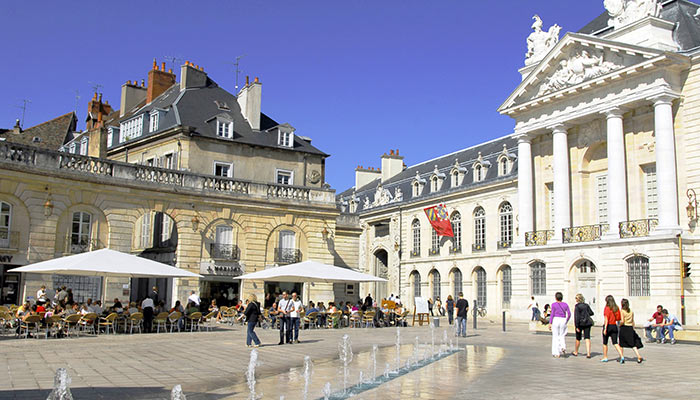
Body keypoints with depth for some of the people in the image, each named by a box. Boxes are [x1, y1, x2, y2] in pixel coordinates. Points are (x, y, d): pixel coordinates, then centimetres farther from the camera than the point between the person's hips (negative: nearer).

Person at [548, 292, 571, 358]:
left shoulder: (554, 304, -4)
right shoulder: (565, 304, 6)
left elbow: (552, 314, -8)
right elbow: (569, 314, 3)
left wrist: (550, 323, -5)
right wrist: (566, 322, 14)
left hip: (555, 320, -3)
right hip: (563, 320, 3)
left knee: (555, 337, 5)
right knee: (562, 336, 16)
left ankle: (556, 353, 4)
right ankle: (563, 347, -11)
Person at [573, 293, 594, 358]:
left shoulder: (577, 306, -11)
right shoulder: (586, 305, 5)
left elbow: (577, 316, -16)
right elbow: (591, 313, 11)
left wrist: (577, 326, -15)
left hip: (580, 323, -4)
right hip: (587, 322, 4)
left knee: (578, 338, 12)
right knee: (587, 338, 0)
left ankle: (576, 352, 28)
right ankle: (588, 353, -10)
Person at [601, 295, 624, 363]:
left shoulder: (607, 308, -11)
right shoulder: (617, 308, 5)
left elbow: (606, 319, -17)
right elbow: (619, 318, 9)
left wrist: (605, 328, -18)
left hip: (608, 326, -5)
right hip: (614, 326, 5)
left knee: (605, 343, 10)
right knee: (615, 343, 4)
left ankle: (605, 357, 16)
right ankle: (621, 356, -12)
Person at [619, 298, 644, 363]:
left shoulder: (622, 311, -8)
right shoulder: (631, 312, 8)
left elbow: (622, 321, -17)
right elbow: (633, 321, 10)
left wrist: (619, 325, 0)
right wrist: (633, 328, 17)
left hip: (624, 328, -4)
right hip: (630, 328, 4)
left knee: (621, 344, 10)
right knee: (633, 344, 4)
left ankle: (622, 357, 10)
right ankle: (639, 356, -10)